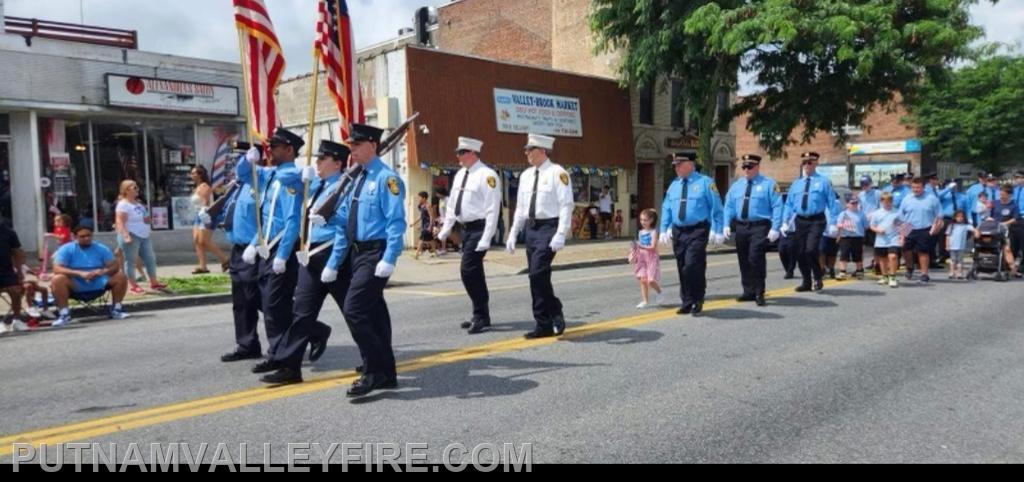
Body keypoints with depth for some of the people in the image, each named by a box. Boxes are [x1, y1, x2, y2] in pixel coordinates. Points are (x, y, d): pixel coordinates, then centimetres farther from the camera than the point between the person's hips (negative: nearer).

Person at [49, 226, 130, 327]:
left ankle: (116, 310, -1)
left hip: (98, 287, 3)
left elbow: (116, 266, -3)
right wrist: (80, 273, -30)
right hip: (75, 288, -3)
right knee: (57, 279, -31)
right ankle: (64, 314, -22)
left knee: (121, 277, -14)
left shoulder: (101, 249, 3)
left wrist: (103, 271, -25)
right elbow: (57, 269, -17)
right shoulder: (66, 249, -5)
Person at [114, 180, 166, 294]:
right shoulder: (123, 205, -11)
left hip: (144, 236, 9)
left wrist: (148, 219, 8)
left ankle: (153, 282, 19)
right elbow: (120, 222, -20)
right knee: (130, 261, -2)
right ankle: (133, 286, 2)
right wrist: (126, 235, -30)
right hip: (132, 237, -9)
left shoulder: (138, 203, 16)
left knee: (150, 258, 10)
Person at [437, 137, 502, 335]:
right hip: (465, 229, 9)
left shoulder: (487, 175, -13)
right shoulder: (460, 175, 13)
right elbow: (452, 205, 20)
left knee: (468, 271, -12)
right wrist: (445, 230, 16)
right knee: (474, 273, 15)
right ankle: (480, 316, 27)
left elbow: (493, 209, -17)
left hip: (478, 229, -9)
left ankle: (482, 318, 0)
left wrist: (486, 239, -21)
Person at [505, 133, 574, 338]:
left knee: (538, 273, -15)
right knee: (537, 276, 8)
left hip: (548, 228, -7)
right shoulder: (526, 175, 13)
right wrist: (513, 234, 15)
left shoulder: (557, 173, -8)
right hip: (531, 228, 7)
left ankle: (545, 325, 2)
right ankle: (545, 324, 18)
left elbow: (566, 206, -13)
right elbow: (520, 208, 18)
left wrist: (560, 234, -21)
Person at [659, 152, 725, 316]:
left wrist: (717, 231, -10)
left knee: (693, 266, -14)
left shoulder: (705, 183, -2)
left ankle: (697, 302, 2)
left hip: (697, 231, -5)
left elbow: (716, 208, -4)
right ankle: (687, 302, 19)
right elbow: (666, 209, 15)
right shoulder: (674, 185, 12)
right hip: (678, 232, 6)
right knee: (682, 269, 9)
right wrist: (664, 230, 8)